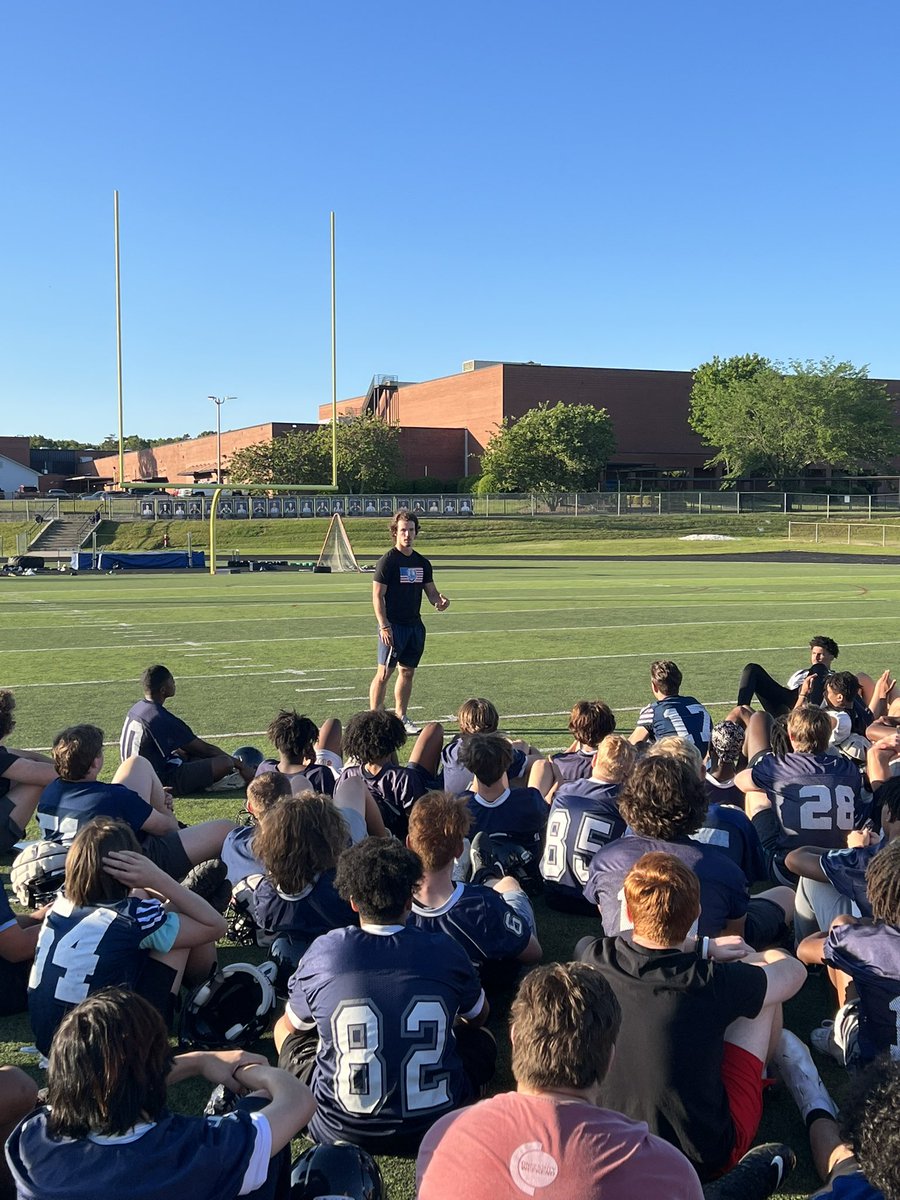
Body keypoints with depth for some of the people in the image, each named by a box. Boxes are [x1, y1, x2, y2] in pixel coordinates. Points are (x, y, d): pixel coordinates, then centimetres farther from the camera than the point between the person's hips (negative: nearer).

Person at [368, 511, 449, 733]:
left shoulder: (422, 563, 12)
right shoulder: (387, 561, -8)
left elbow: (431, 592, 17)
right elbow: (377, 596, -10)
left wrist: (440, 601, -6)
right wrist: (384, 626, -18)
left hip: (415, 626, 7)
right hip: (393, 626, -6)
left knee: (407, 672, 11)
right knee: (384, 673, -6)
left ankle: (401, 717, 21)